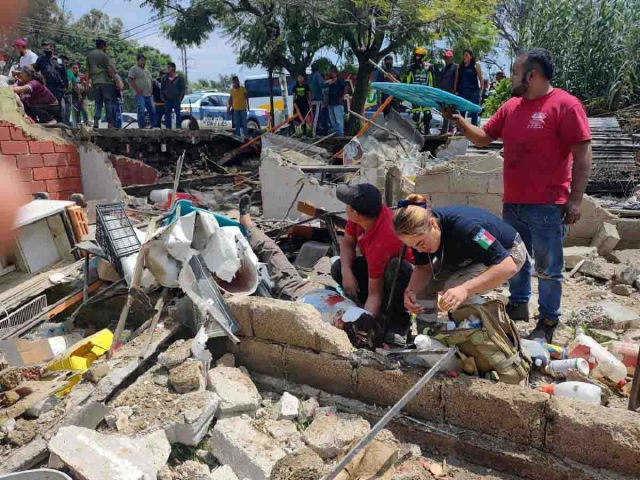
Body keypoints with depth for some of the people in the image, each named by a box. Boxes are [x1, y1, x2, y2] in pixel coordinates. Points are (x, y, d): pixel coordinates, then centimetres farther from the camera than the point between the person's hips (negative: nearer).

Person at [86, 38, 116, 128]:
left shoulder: (89, 55, 16)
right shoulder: (104, 55, -3)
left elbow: (87, 71, 13)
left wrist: (87, 83, 12)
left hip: (95, 83, 5)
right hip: (106, 81, -5)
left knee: (98, 103, 9)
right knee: (109, 103, -1)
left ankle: (96, 122, -5)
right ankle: (110, 123, -4)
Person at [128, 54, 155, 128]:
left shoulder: (147, 71, 23)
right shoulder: (134, 69, -1)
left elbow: (151, 81, 27)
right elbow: (131, 80, -11)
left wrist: (151, 91, 12)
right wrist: (137, 90, -19)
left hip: (149, 95, 8)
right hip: (140, 95, -8)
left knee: (152, 111, 6)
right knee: (141, 111, -13)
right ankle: (142, 127, -12)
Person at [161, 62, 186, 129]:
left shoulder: (180, 77, 0)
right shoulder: (165, 78, 12)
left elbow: (183, 89, -1)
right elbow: (162, 88, 17)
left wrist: (180, 98, -9)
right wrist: (163, 97, 7)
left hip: (176, 100, -4)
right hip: (167, 100, 4)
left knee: (178, 114, -2)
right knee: (167, 114, 3)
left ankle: (178, 127, 1)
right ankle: (168, 128, 8)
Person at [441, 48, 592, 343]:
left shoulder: (565, 105, -10)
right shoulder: (511, 106, 10)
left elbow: (582, 154, -12)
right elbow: (483, 138, 17)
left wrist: (575, 199, -15)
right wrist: (458, 120, 2)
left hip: (547, 207, -7)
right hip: (513, 203, 7)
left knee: (547, 268, 4)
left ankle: (548, 321, 18)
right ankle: (518, 305, 37)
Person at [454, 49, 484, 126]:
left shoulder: (476, 65, 1)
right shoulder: (460, 66, 12)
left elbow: (481, 79, 0)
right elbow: (456, 79, 13)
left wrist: (481, 90, -7)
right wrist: (455, 90, 6)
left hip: (473, 91, -4)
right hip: (462, 92, 4)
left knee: (474, 111, -2)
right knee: (461, 112, 9)